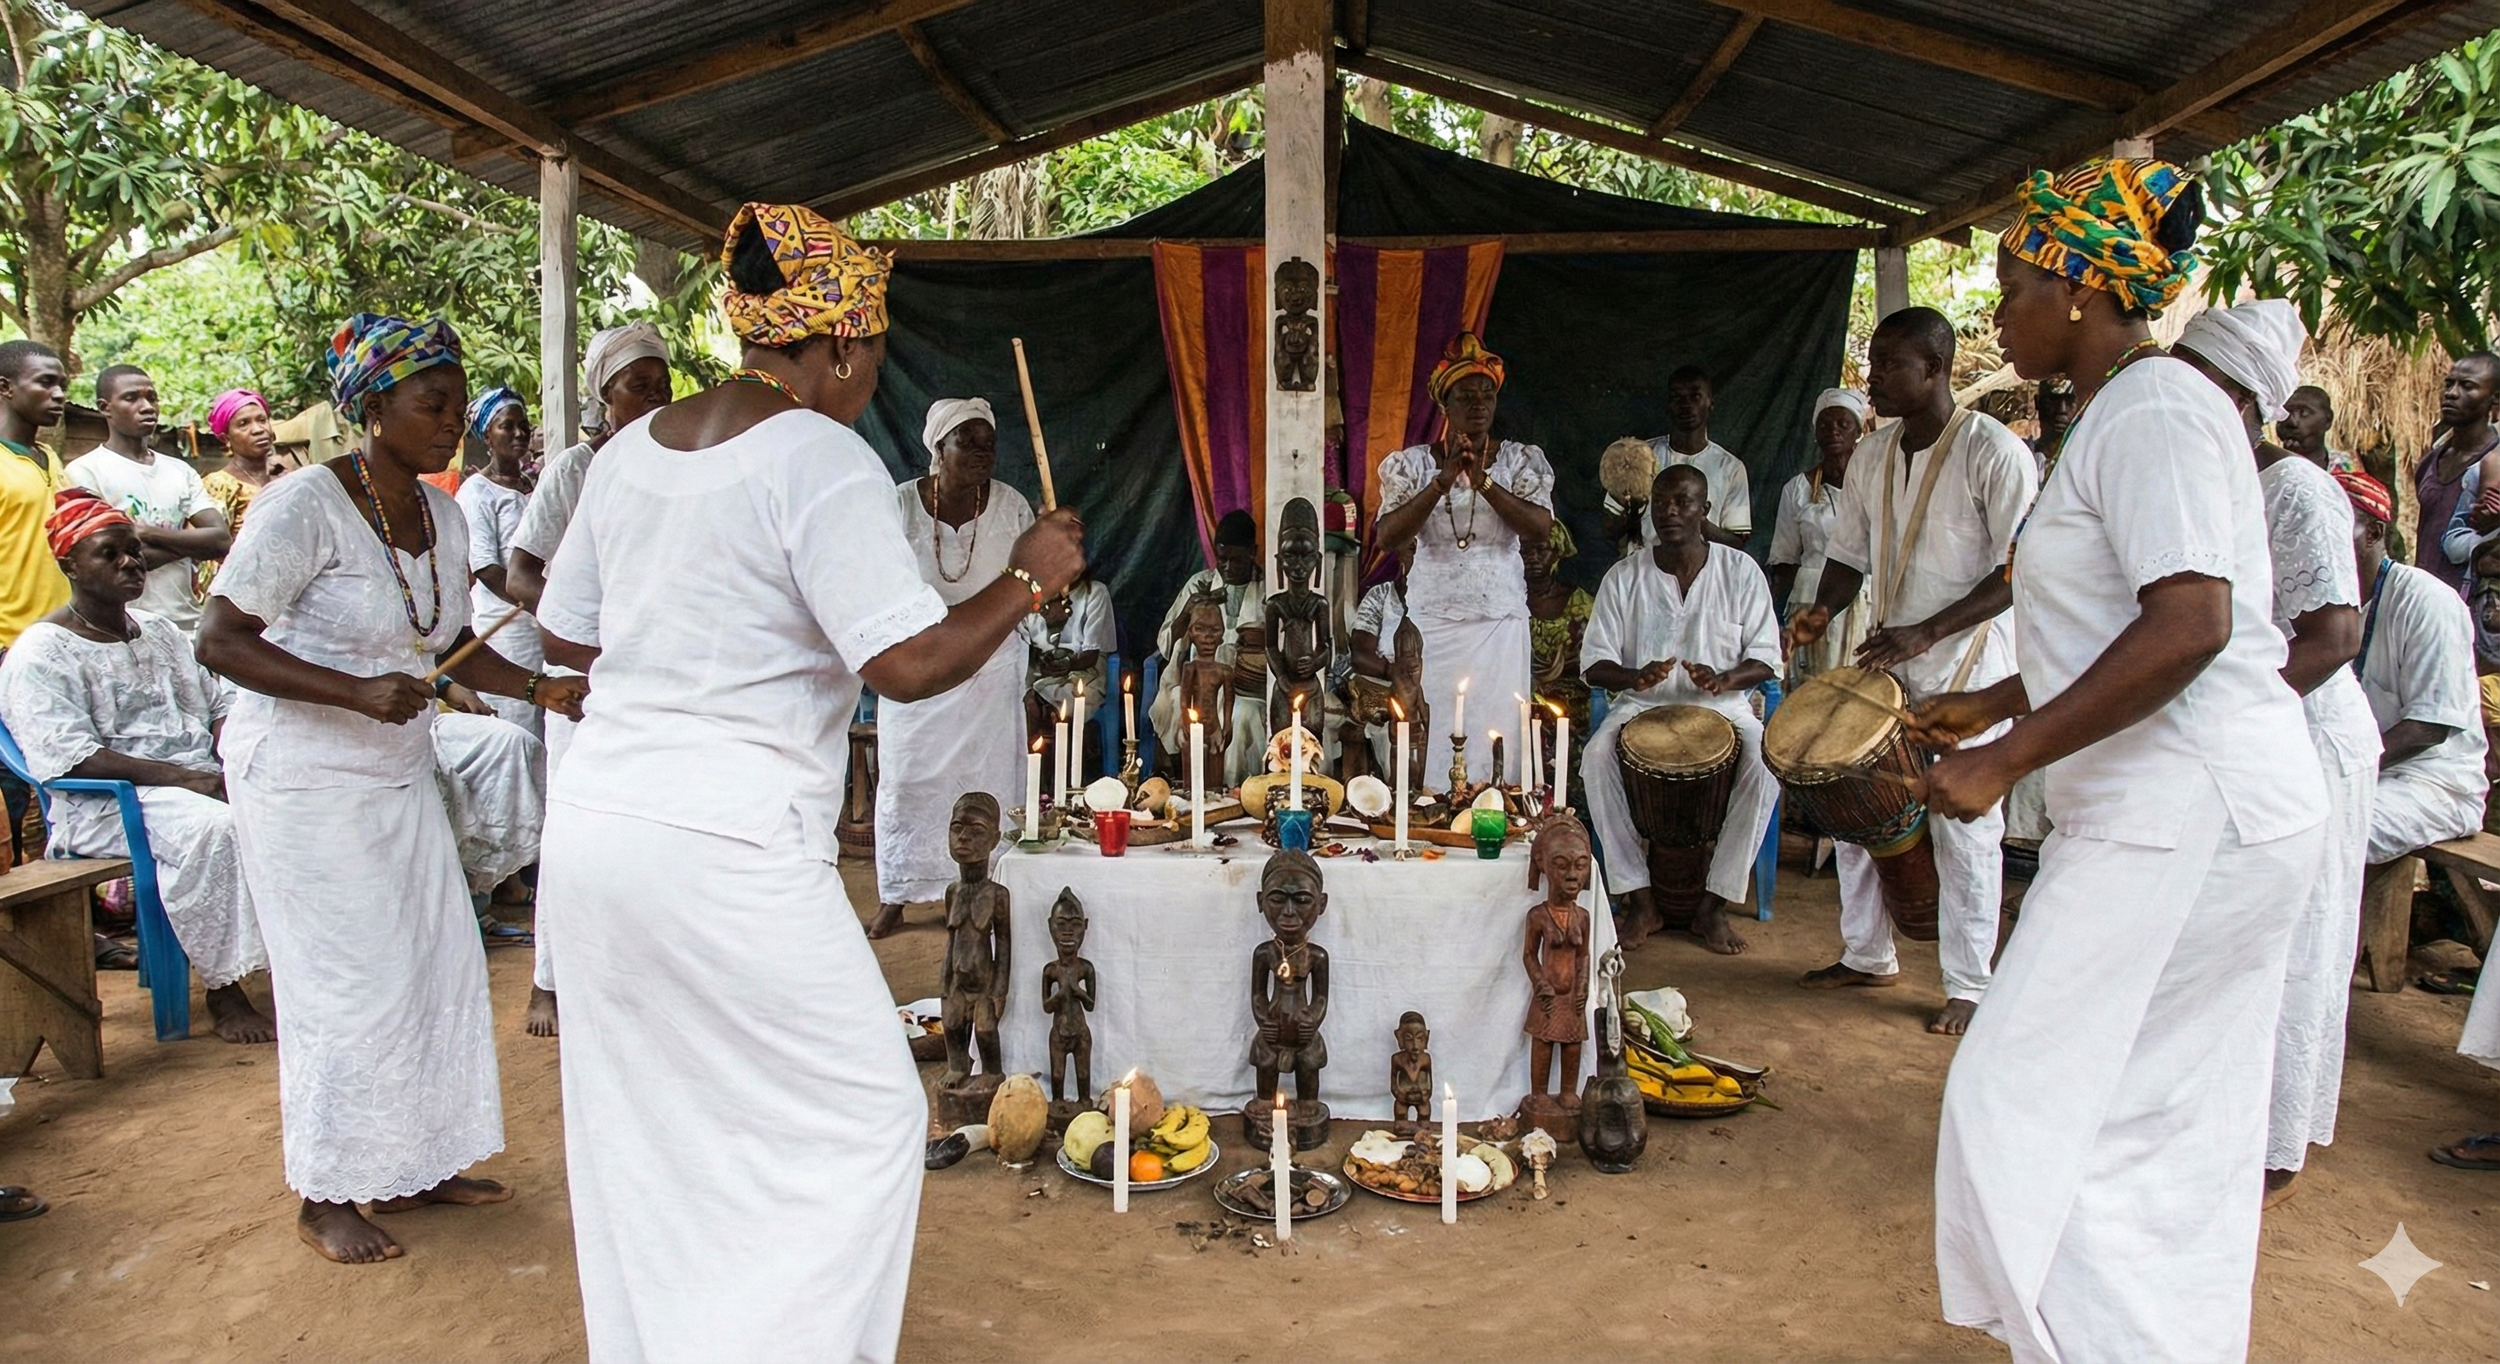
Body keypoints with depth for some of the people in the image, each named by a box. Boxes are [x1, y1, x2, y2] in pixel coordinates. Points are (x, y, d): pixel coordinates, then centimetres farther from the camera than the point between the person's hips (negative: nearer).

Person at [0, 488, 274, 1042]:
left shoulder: (162, 632, 20)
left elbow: (221, 703, 19)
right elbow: (72, 757, -16)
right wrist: (185, 778, -25)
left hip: (203, 781, 7)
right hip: (107, 806, -6)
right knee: (214, 826, -35)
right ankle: (223, 990, -24)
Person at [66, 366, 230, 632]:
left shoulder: (180, 471, 14)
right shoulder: (85, 471, -1)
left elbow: (221, 540, 2)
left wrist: (148, 533, -9)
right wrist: (189, 543, -3)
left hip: (188, 622, 5)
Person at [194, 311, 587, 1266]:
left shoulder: (441, 514, 5)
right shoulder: (305, 505, -17)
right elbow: (220, 641, -20)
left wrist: (535, 687, -2)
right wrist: (357, 692, -30)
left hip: (397, 773, 7)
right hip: (303, 777, -7)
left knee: (438, 961, 8)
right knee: (349, 982, -3)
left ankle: (414, 1167, 23)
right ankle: (326, 1196, 14)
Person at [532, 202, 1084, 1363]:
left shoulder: (634, 448, 12)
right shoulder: (823, 460, -11)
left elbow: (564, 632, 20)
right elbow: (911, 663, -19)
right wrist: (1028, 579, -5)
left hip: (592, 822, 9)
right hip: (723, 847, -8)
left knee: (643, 1134, 20)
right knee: (860, 1118, 6)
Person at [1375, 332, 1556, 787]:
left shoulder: (1520, 460, 6)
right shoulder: (1413, 463, 5)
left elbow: (1541, 528, -9)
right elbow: (1389, 537, -7)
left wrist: (1484, 482, -19)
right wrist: (1443, 481, -16)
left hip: (1500, 621, 0)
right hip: (1432, 620, 0)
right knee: (1429, 737, -4)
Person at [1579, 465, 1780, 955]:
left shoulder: (1740, 571, 0)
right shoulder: (1624, 577, 1)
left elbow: (1766, 657, 0)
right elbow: (1594, 662, 1)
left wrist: (1723, 681, -22)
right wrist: (1634, 677, -22)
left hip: (1722, 705, 0)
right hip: (1642, 705, 0)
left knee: (1767, 763, -31)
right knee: (1596, 757, -31)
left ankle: (1716, 903, -17)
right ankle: (1640, 900, -19)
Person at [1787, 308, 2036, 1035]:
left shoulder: (1994, 451, -12)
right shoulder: (1874, 454, 9)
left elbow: (2022, 571, -15)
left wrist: (1926, 633, -23)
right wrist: (1824, 610, -6)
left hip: (1966, 667, -7)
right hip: (1883, 661, 7)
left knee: (1963, 827, -1)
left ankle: (1968, 986, 11)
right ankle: (1868, 956, 26)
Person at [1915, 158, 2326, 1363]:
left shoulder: (2152, 411, -15)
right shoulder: (2123, 413, 17)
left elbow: (2190, 624, -25)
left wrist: (2005, 761, -23)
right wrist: (1990, 706, 21)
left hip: (2188, 817, -10)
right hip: (2211, 814, 10)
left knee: (2025, 1098, -5)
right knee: (2175, 1126, 16)